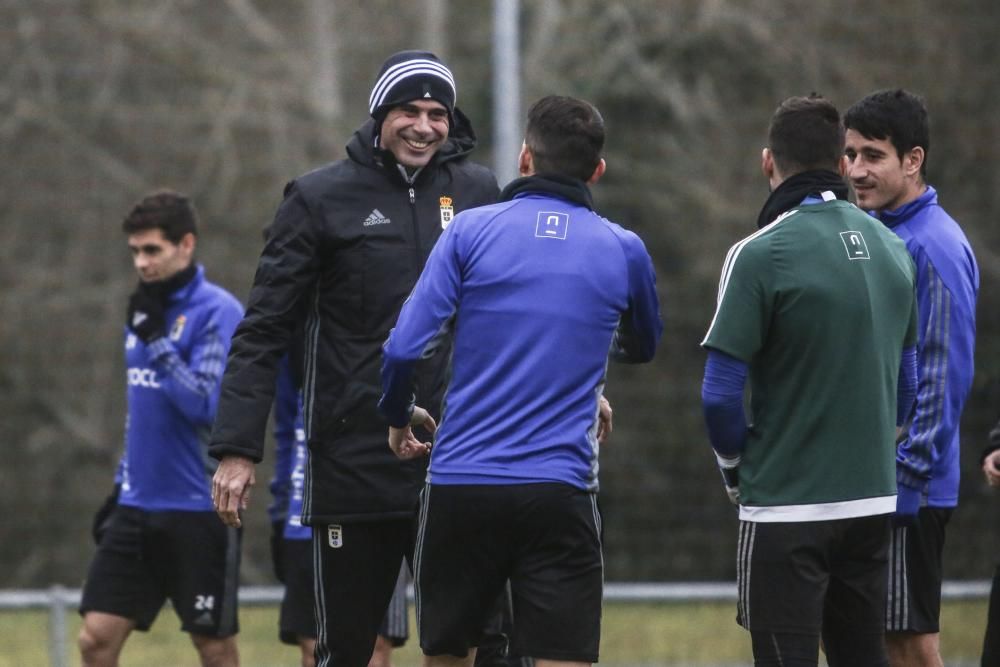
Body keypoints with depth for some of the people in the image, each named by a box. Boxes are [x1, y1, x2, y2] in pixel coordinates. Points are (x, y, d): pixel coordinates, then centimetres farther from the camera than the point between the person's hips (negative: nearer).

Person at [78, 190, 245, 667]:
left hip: (199, 508, -7)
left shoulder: (217, 312, -11)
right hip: (138, 504, 7)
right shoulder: (146, 310, 13)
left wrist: (155, 338, -22)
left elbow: (204, 404, -21)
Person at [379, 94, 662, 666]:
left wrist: (399, 418, 14)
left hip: (460, 486, 1)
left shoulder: (471, 230, 0)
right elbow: (643, 346, 25)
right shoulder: (623, 251, 5)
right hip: (560, 490, -1)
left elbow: (405, 347, -6)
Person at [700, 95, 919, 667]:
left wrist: (736, 468, 4)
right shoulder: (892, 249, 6)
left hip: (786, 506, -6)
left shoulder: (760, 255, -13)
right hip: (873, 501, 6)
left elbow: (721, 393, -13)